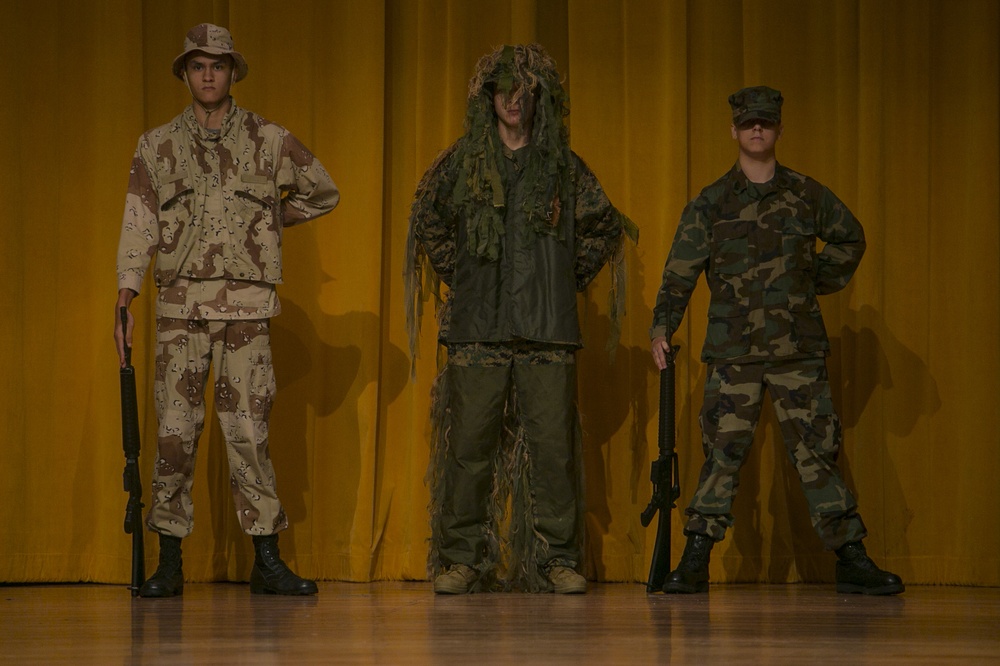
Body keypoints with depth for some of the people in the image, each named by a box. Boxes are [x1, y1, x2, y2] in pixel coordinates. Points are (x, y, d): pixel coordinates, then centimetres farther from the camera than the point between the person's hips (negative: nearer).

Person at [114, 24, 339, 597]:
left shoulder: (269, 141, 7)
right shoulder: (158, 146, 9)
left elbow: (324, 193, 21)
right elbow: (139, 226, 2)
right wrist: (124, 301, -8)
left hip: (247, 306, 0)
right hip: (180, 305, 0)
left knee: (248, 432, -2)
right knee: (176, 431, -2)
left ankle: (267, 561, 3)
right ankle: (170, 564, 3)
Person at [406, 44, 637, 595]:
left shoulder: (564, 167, 9)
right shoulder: (461, 163, 8)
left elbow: (604, 226, 18)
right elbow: (428, 221, 20)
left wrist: (571, 276, 11)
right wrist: (457, 273, 12)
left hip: (547, 330, 1)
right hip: (478, 328, 0)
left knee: (552, 445, -2)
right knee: (469, 445, -3)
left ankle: (556, 559, 4)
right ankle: (461, 558, 3)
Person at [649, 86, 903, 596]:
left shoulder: (807, 196, 9)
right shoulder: (710, 205, 5)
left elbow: (851, 238, 25)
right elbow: (680, 271, 0)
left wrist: (823, 280, 14)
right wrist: (662, 326, -13)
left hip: (799, 350, 1)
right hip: (733, 352, -1)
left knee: (817, 450, 0)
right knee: (722, 452, -5)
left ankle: (852, 561, 3)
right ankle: (694, 562, -1)